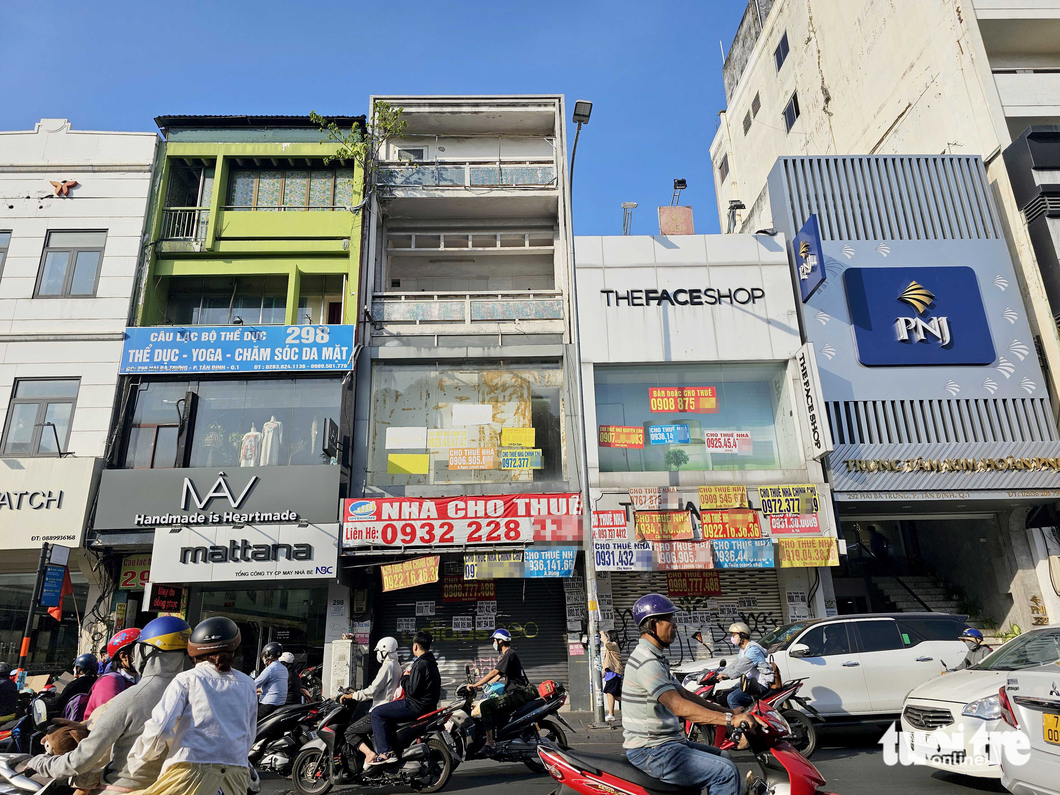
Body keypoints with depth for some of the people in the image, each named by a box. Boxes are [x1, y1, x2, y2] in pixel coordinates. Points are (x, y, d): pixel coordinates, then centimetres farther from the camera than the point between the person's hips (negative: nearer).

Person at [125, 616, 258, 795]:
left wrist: (137, 761, 10)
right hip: (237, 778, 4)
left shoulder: (187, 679, 3)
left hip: (193, 771, -4)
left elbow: (160, 728, -6)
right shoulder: (247, 684, 13)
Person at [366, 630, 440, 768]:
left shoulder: (420, 664, -18)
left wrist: (404, 680, -5)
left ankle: (386, 752, -12)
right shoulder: (432, 663, 12)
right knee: (386, 711, 27)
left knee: (377, 713, -8)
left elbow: (412, 690, -21)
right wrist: (408, 678, 20)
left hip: (416, 705, -10)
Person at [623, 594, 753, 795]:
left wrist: (727, 711, 12)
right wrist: (730, 719, -28)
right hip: (651, 752, -11)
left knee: (723, 758, 19)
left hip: (662, 742, 11)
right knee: (727, 772, -17)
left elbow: (684, 694, 18)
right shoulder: (646, 661, -20)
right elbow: (679, 706, -28)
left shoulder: (655, 658, 15)